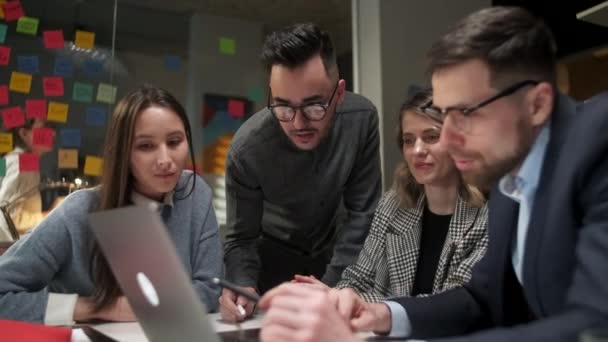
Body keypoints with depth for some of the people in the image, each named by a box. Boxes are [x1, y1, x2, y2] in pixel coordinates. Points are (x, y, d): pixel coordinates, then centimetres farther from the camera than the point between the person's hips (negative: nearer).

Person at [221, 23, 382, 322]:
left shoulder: (361, 118, -27)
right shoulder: (247, 148, -30)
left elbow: (361, 213, -19)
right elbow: (241, 238, -19)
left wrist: (330, 288, -24)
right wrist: (243, 286, -38)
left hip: (338, 250, 2)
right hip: (275, 255, -1)